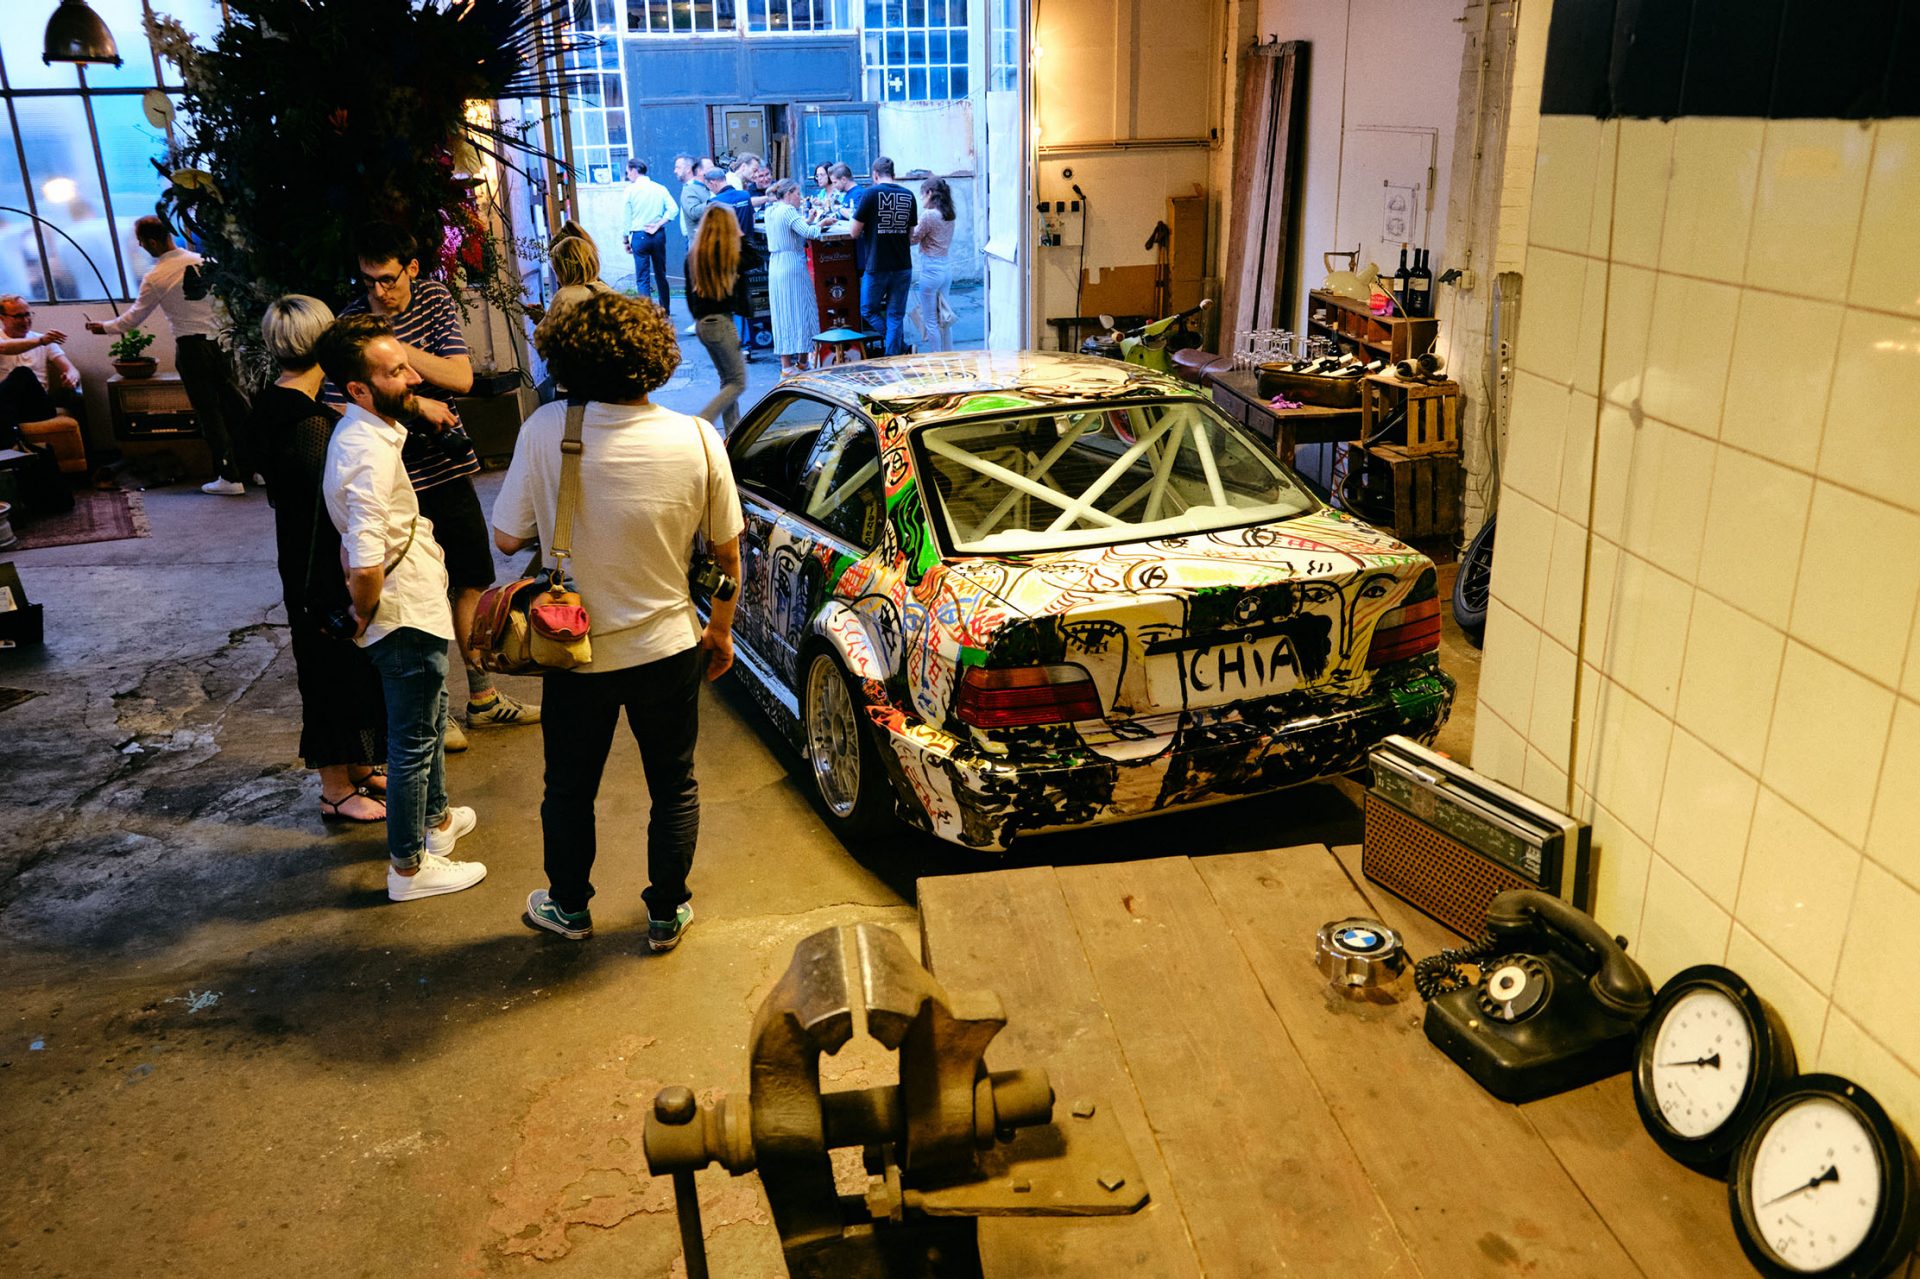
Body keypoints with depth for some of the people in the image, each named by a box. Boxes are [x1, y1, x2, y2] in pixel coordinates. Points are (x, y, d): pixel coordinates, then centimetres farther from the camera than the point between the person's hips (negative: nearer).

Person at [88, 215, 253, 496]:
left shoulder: (154, 278, -7)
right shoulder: (204, 261, 2)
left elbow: (135, 316, 5)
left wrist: (105, 327, 21)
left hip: (191, 348, -4)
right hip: (219, 340, 4)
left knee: (208, 412, 2)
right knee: (233, 404, 10)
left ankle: (229, 477, 3)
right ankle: (254, 465, 12)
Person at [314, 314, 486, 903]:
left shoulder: (364, 429, 2)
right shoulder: (370, 454, -30)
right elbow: (366, 567, -37)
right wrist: (363, 619, -20)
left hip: (416, 608, 10)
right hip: (406, 617, -10)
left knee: (430, 720, 28)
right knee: (413, 741, 6)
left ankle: (435, 818, 48)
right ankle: (409, 866, 22)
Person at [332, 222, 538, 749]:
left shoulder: (434, 299, 2)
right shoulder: (351, 324, -12)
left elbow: (461, 377, -8)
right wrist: (413, 403, -17)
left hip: (449, 469, 5)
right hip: (397, 482, -5)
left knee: (472, 583, 13)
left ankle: (482, 698, 28)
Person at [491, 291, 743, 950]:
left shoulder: (545, 431, -18)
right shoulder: (696, 439, -15)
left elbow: (507, 537, -8)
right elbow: (727, 555, -5)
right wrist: (720, 630, 11)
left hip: (577, 652, 0)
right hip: (668, 648, 1)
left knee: (570, 788, 22)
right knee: (674, 786, 21)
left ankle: (569, 906, 42)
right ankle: (667, 914, 34)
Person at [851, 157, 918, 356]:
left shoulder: (871, 194, -8)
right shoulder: (909, 196, 5)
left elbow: (855, 233, -5)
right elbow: (910, 235, 13)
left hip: (876, 266, -4)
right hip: (903, 266, 4)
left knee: (868, 311, 12)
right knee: (896, 316, 10)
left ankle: (901, 346, 2)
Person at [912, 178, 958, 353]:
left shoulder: (929, 215, -17)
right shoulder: (949, 214, 6)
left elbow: (913, 239, -7)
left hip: (931, 268, -8)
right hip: (947, 266, 8)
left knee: (930, 321, 2)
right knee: (944, 317, 17)